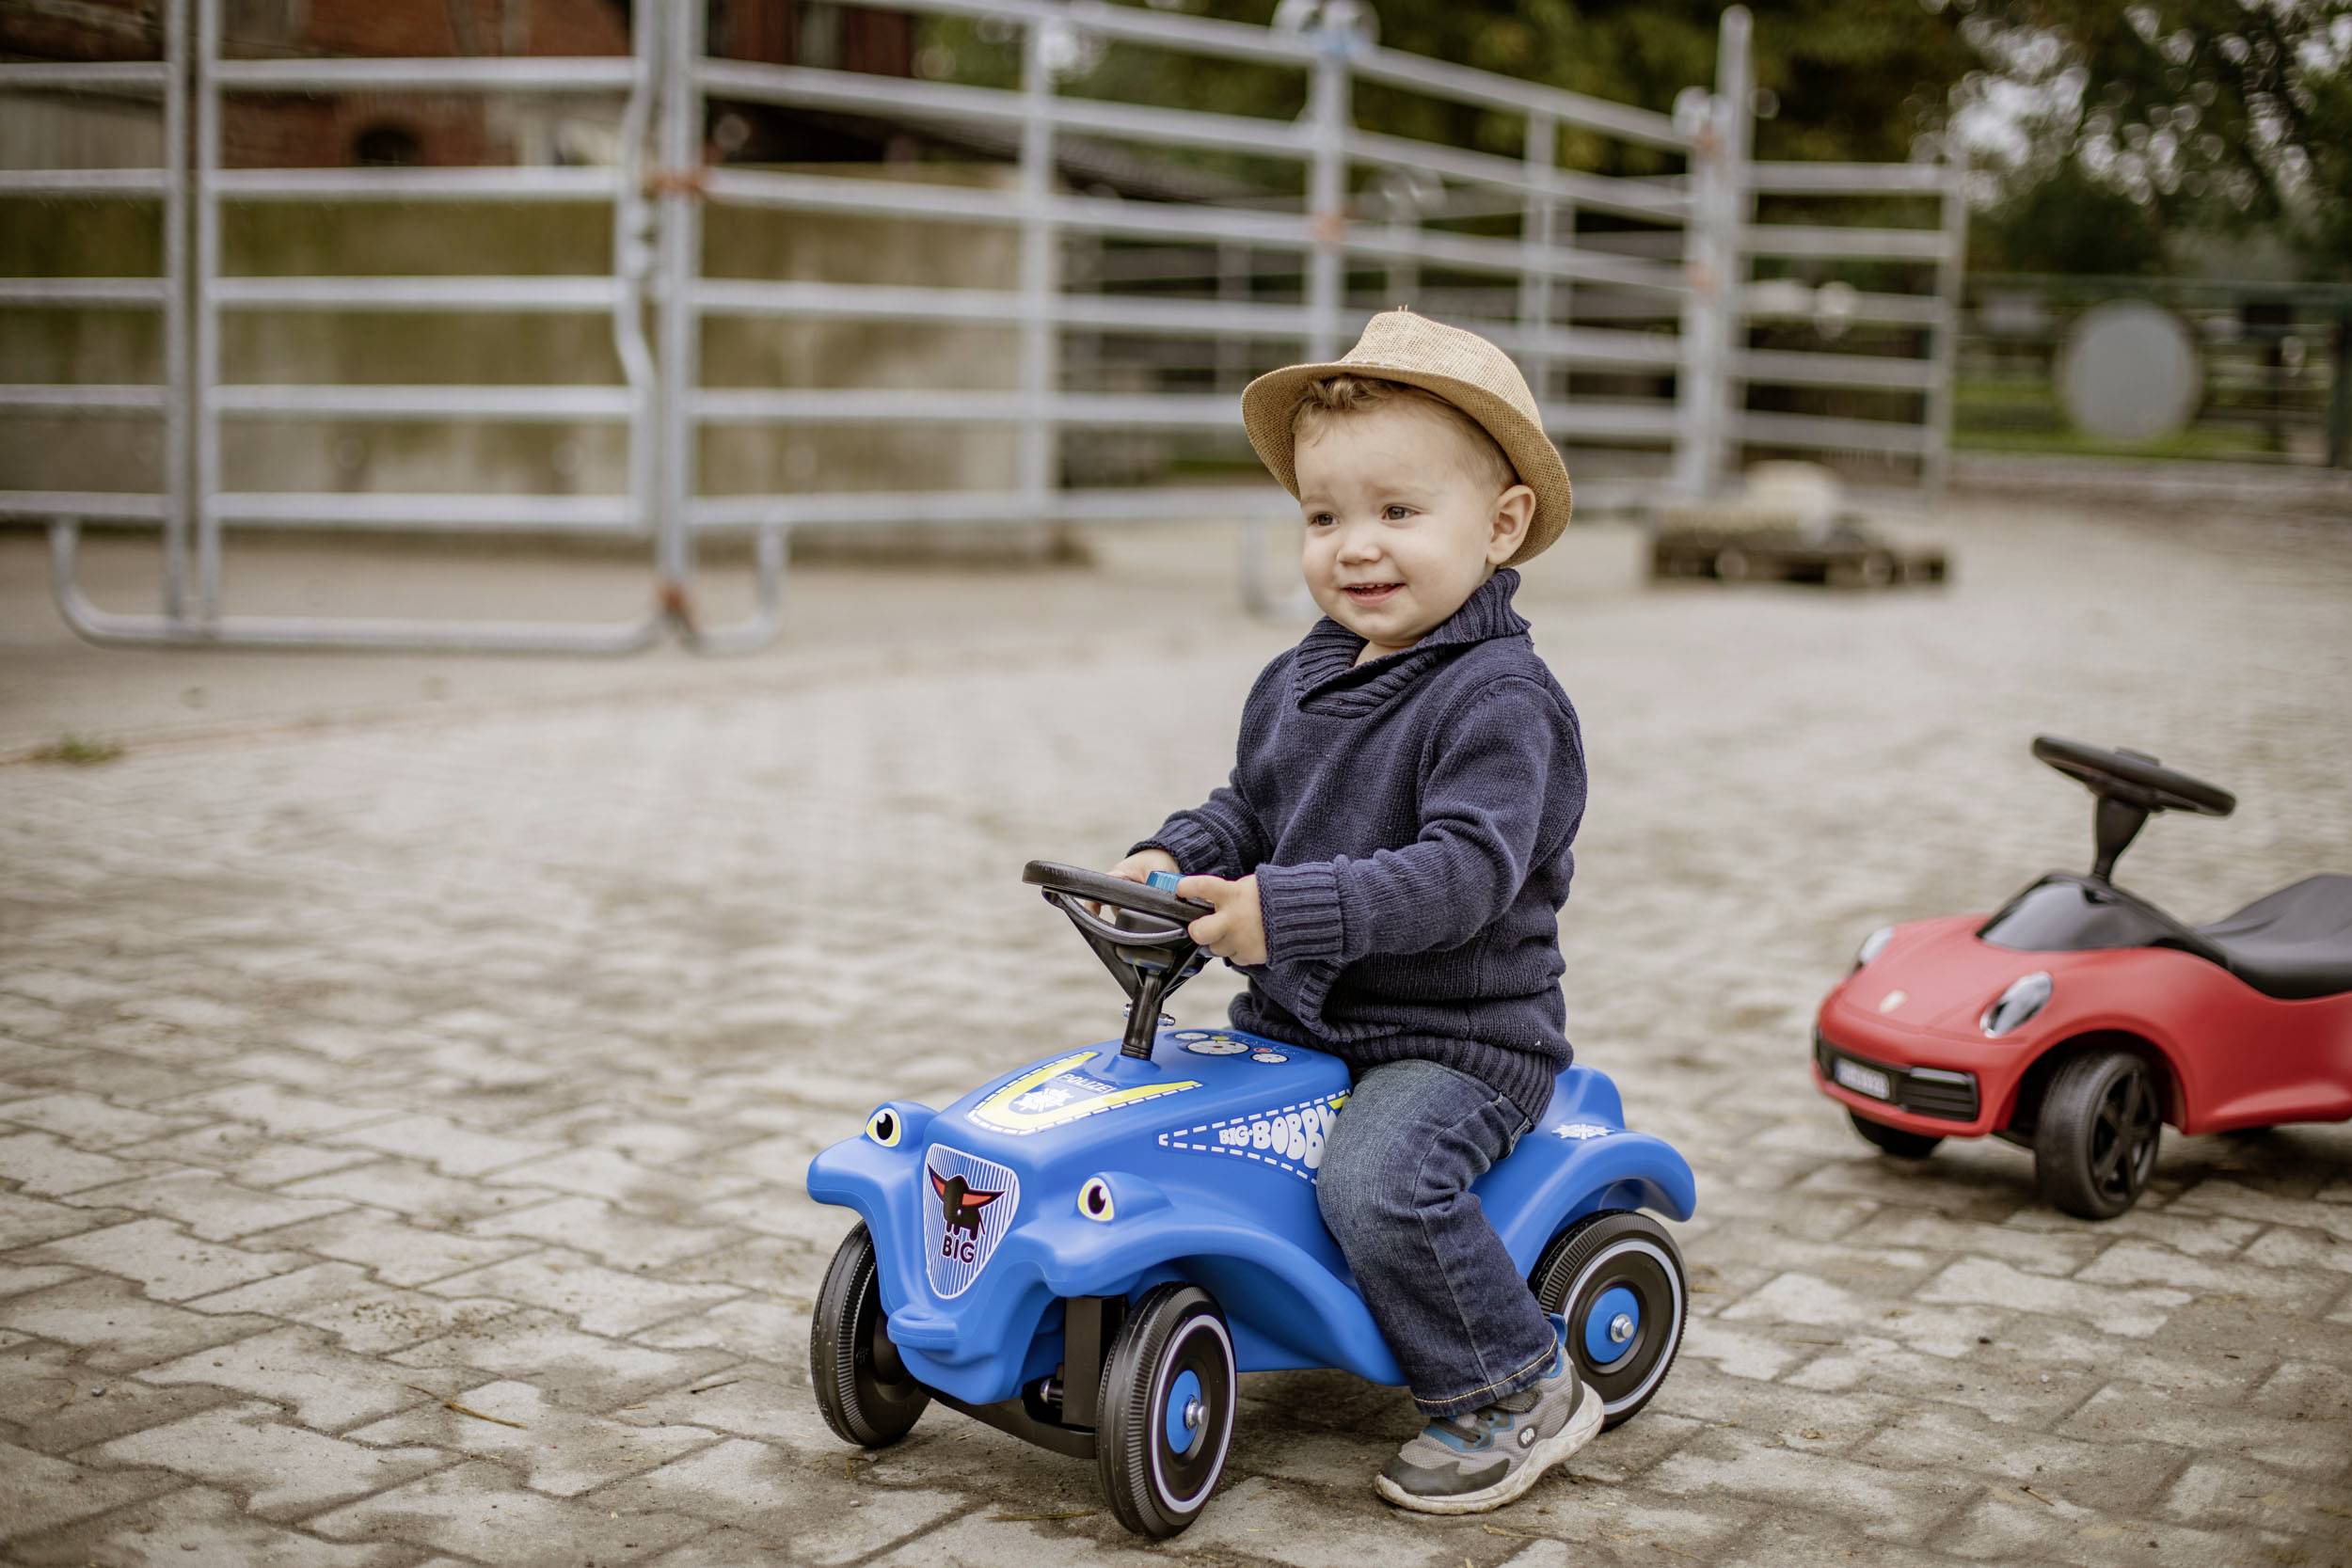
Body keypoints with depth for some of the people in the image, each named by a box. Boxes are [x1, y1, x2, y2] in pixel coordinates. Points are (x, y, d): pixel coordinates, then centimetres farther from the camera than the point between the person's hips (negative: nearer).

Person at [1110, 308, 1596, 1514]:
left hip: (1456, 1038, -8)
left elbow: (1465, 871, -28)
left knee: (1378, 1181, -30)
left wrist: (1289, 911, -35)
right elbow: (1248, 811, 20)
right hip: (1292, 1023, 8)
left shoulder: (1498, 699, -17)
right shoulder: (1297, 682, 8)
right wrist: (1175, 858, -2)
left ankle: (1518, 1391, -8)